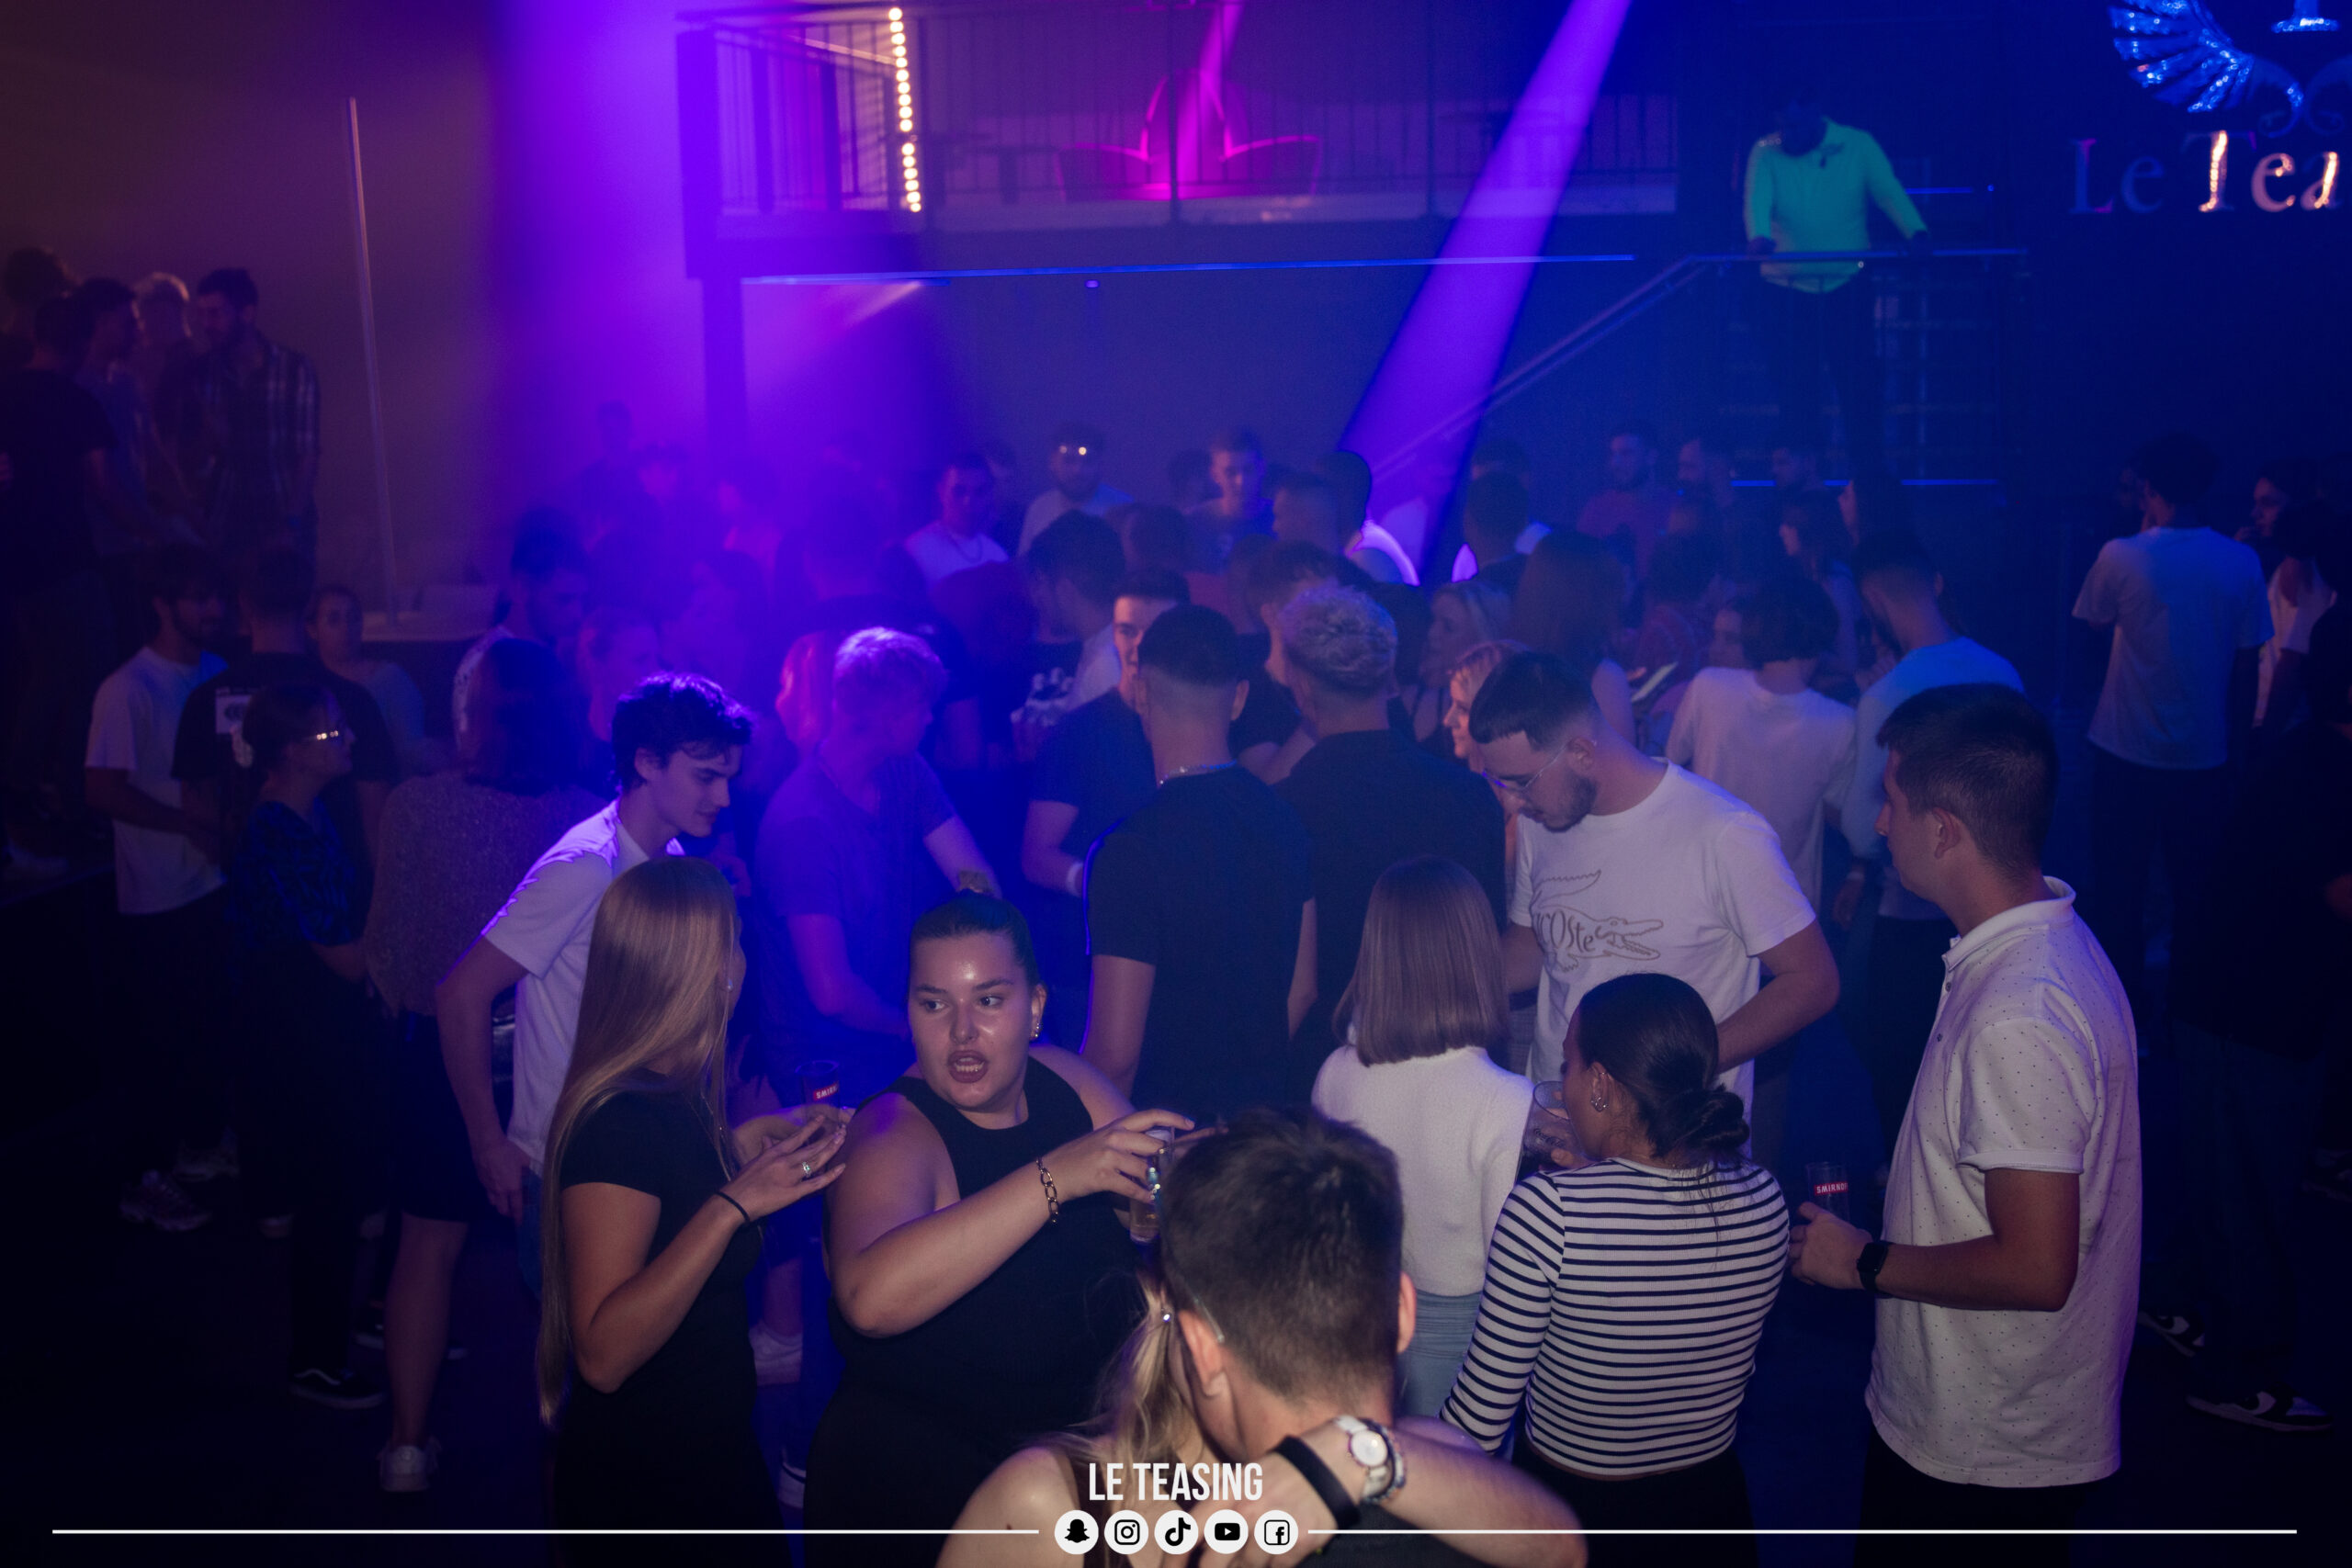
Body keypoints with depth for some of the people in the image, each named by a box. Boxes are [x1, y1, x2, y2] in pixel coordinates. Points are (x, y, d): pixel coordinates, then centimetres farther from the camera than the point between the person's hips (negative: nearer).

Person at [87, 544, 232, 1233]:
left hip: (214, 884, 6)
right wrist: (193, 828, -18)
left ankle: (202, 1144, 33)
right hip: (157, 897, -6)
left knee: (213, 1021, 15)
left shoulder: (217, 675, 4)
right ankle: (145, 1179, 16)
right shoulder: (128, 690, -14)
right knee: (161, 1036, 3)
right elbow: (102, 789, -17)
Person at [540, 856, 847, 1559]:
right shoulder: (619, 1121, -26)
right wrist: (736, 1202, -35)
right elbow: (604, 1352, -30)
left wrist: (752, 1140, 10)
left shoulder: (676, 1099, 2)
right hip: (639, 1482, -9)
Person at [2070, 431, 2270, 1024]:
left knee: (2118, 898, 9)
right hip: (2206, 757, 3)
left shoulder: (2122, 556, -12)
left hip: (2127, 755, -2)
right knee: (2199, 895, 15)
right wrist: (2235, 745, 13)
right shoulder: (2241, 563, -4)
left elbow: (2091, 624, 8)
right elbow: (2247, 668, 1)